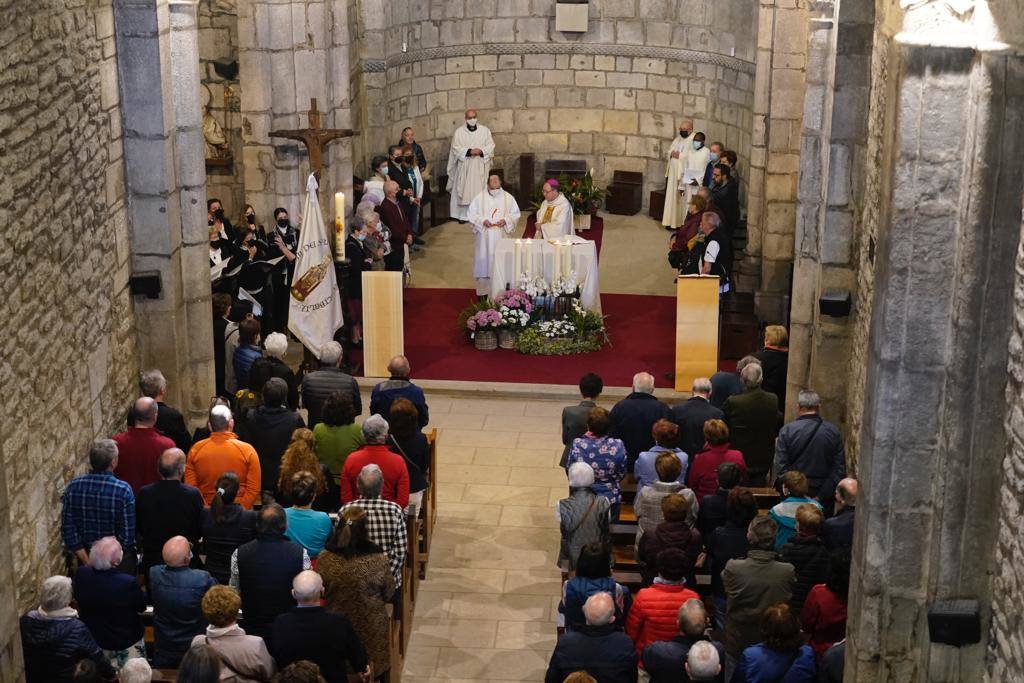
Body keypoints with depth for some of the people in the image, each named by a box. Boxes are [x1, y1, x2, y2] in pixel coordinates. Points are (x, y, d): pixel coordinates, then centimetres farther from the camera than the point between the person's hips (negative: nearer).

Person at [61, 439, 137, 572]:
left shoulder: (73, 487, -9)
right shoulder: (123, 491, -19)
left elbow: (67, 528, -6)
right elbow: (128, 534, -18)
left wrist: (87, 561, -3)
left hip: (87, 559, 3)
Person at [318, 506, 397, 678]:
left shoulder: (325, 558, -17)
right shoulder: (377, 559, -22)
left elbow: (319, 591, -1)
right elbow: (388, 592, -8)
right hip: (371, 626, -2)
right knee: (372, 666, 18)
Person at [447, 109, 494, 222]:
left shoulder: (485, 130, 5)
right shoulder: (459, 131, 2)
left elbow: (491, 145, 2)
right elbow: (456, 148, -4)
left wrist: (481, 151, -16)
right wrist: (469, 151, -18)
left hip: (480, 167, 0)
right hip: (464, 167, 0)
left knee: (480, 190, -1)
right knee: (464, 190, -1)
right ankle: (463, 215, 4)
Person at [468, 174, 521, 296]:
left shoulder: (508, 198, 2)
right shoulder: (479, 198, -1)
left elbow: (515, 214, 6)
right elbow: (471, 215, 1)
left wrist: (506, 220, -13)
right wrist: (482, 221, -15)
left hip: (502, 238, 1)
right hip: (484, 238, -1)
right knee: (484, 262, 3)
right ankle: (484, 292, 12)